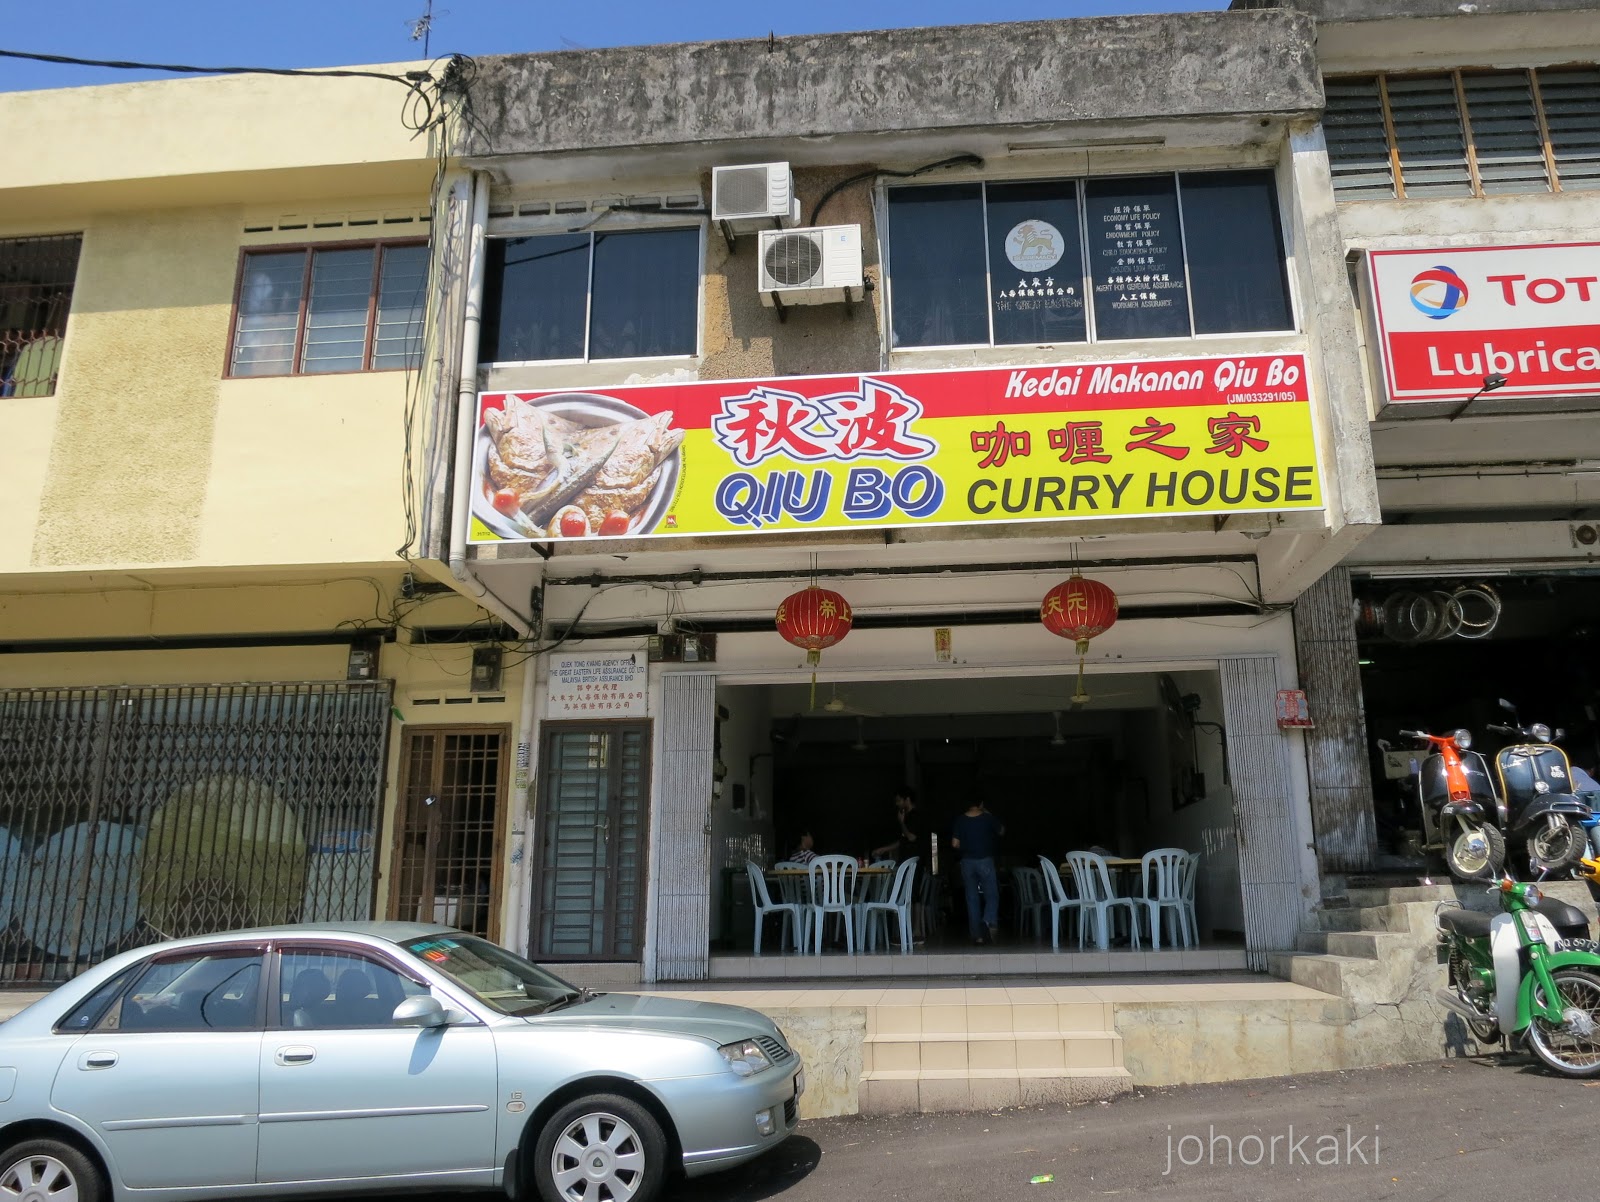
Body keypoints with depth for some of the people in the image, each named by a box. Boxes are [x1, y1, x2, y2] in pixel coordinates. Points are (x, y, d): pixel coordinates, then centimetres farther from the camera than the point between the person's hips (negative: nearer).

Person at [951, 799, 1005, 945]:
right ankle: (988, 922, -23)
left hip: (967, 862, 2)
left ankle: (977, 935, 8)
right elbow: (1001, 832, 12)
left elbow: (955, 844, -4)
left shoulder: (960, 821, -2)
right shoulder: (988, 818, -6)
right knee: (992, 896, 4)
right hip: (985, 861, -2)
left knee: (972, 899, 8)